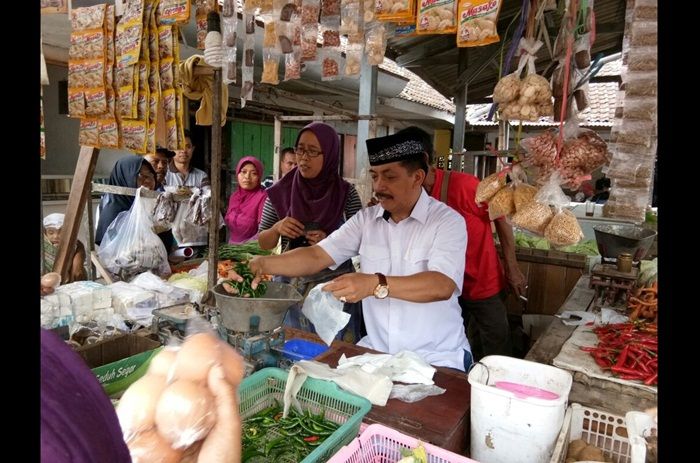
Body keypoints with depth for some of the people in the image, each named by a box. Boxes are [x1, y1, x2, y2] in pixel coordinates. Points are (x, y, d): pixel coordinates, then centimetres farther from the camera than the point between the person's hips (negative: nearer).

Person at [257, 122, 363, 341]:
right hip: (290, 285, 2)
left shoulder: (346, 193, -5)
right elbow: (263, 243, 7)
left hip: (334, 284, -1)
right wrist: (277, 229, -13)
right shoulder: (281, 191, 0)